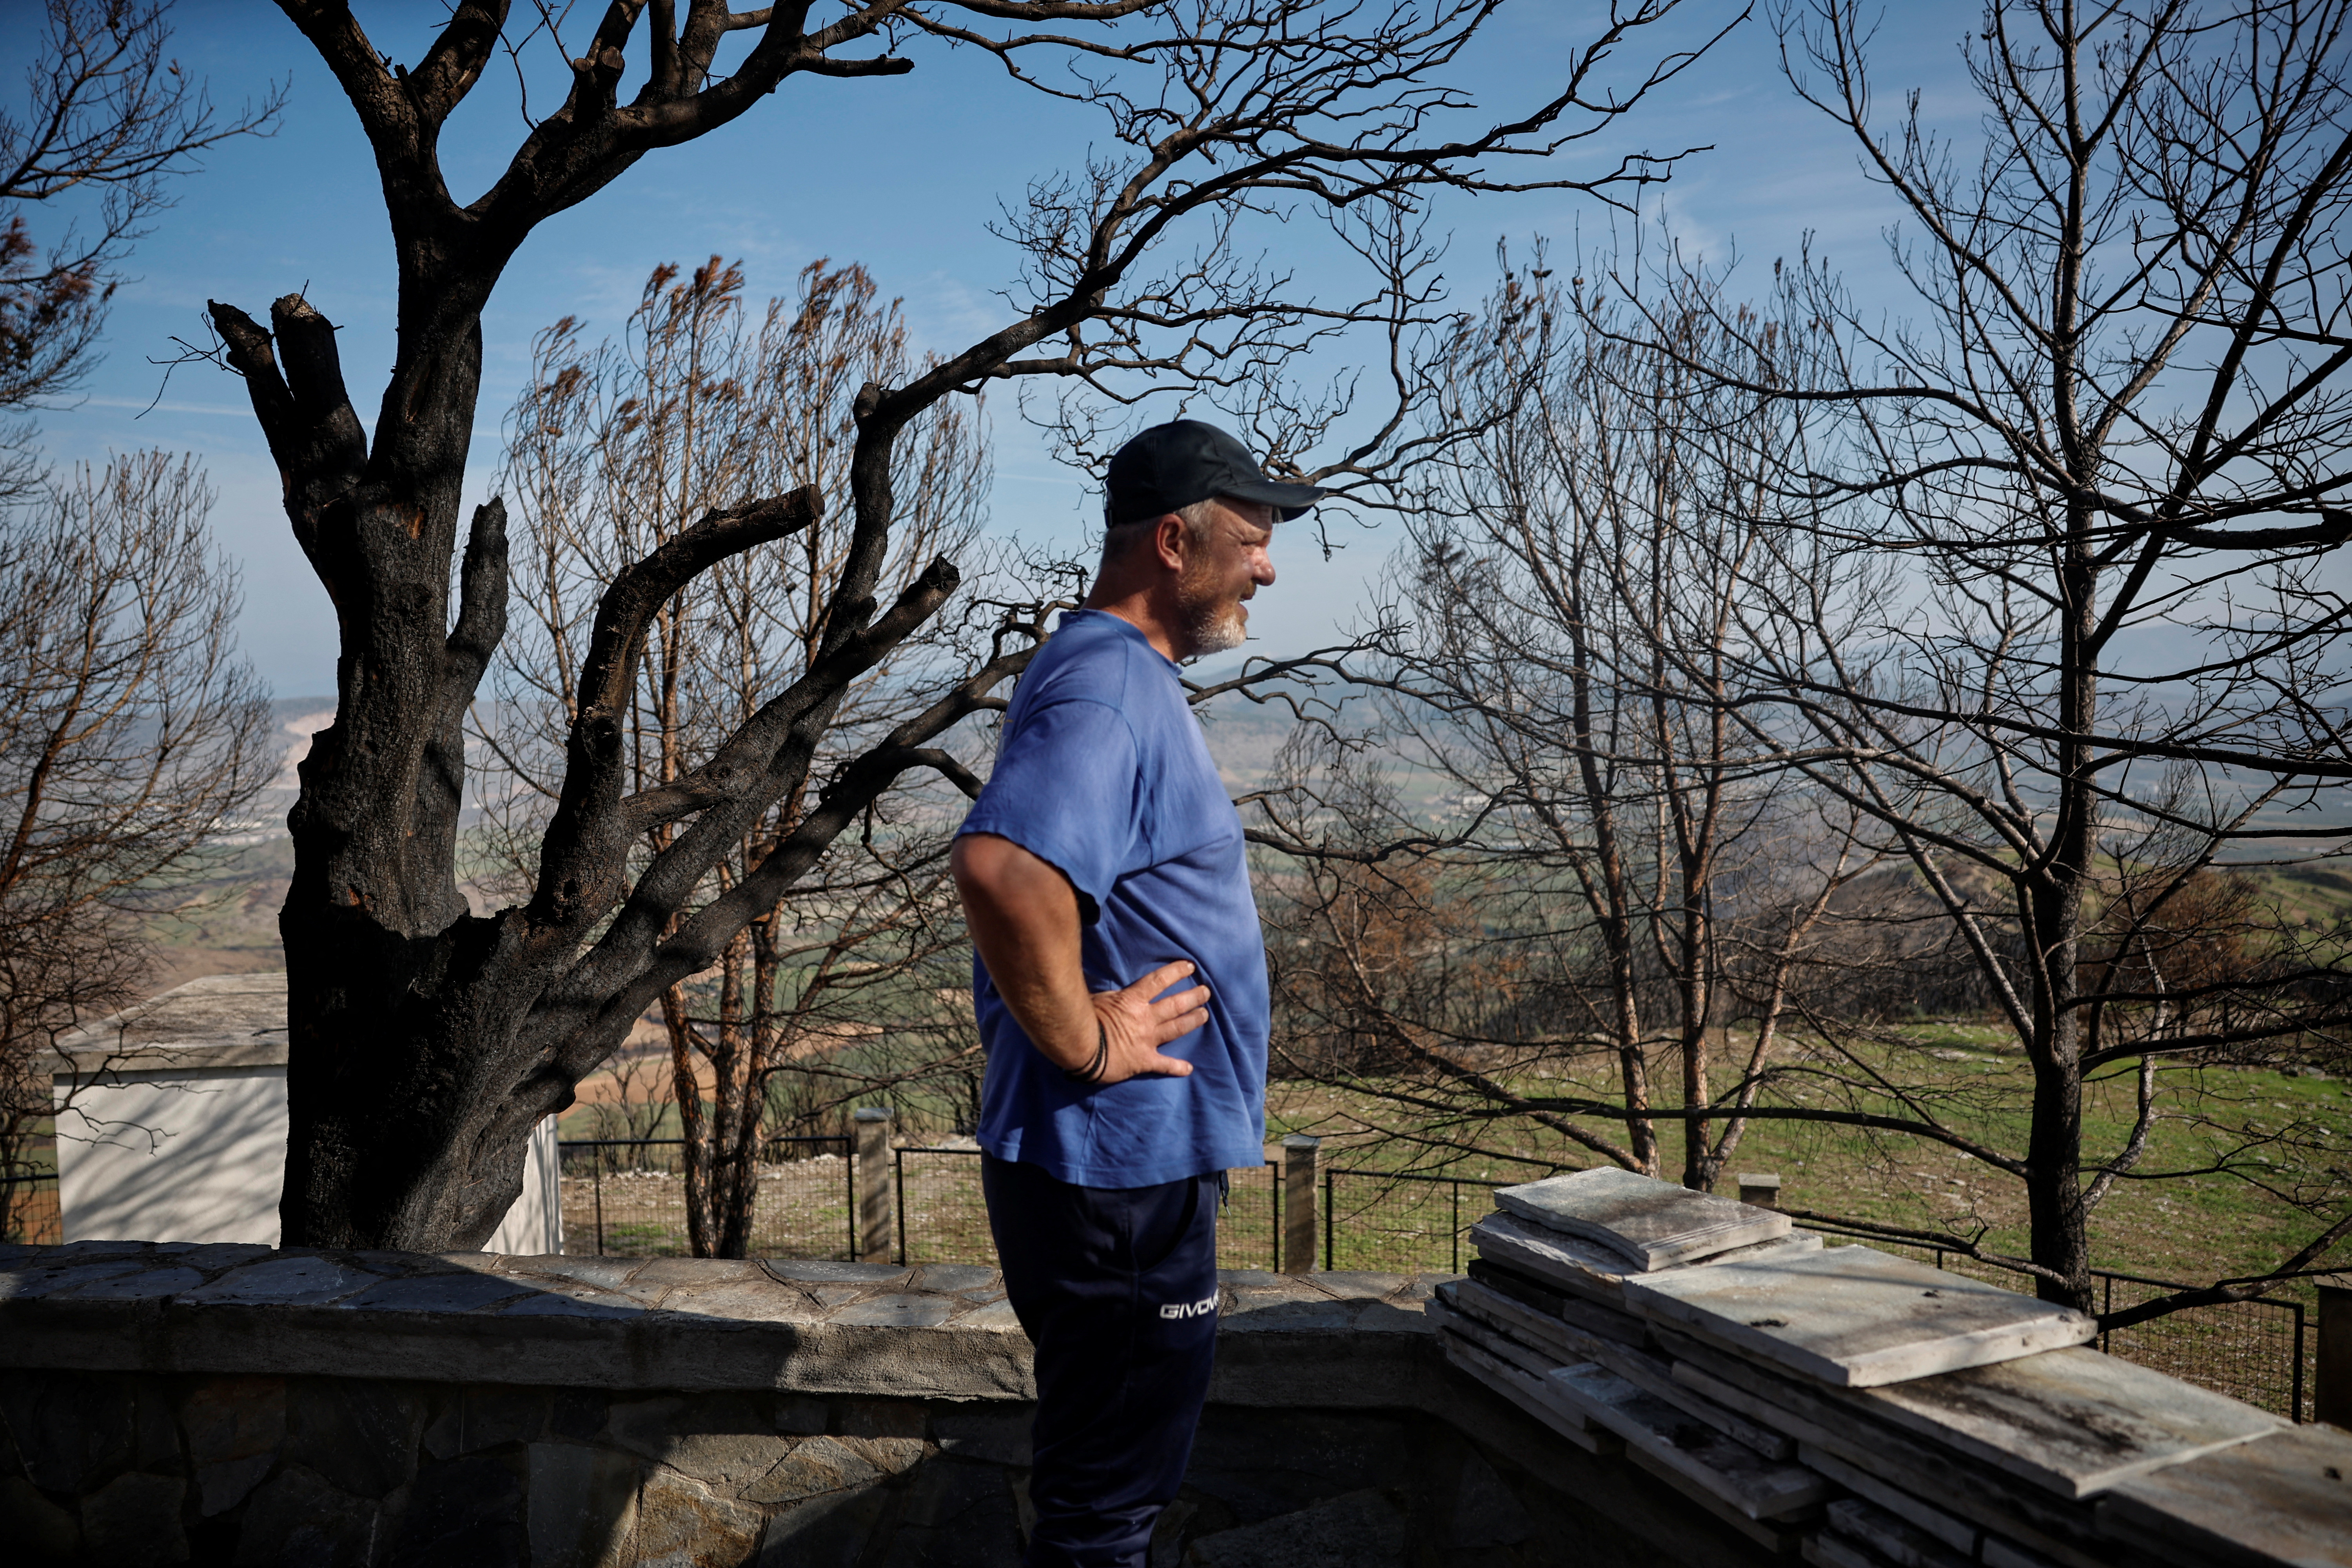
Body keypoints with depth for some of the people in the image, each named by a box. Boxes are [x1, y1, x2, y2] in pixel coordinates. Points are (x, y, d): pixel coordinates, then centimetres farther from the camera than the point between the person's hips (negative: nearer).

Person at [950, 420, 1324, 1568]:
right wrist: (1083, 1042, -27)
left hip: (1133, 1160, 10)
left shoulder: (1125, 677, 13)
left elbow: (1047, 864, 27)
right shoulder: (1109, 688, -21)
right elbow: (1000, 869, -40)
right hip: (1120, 1166, -10)